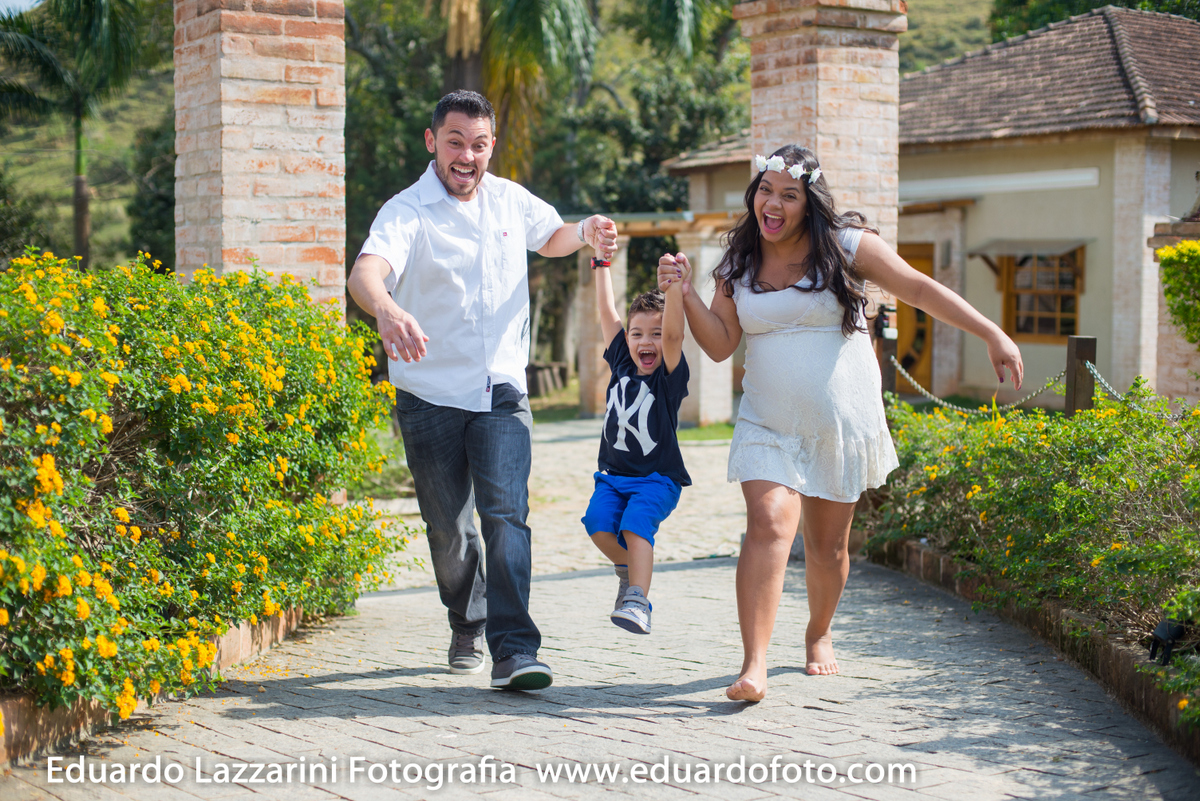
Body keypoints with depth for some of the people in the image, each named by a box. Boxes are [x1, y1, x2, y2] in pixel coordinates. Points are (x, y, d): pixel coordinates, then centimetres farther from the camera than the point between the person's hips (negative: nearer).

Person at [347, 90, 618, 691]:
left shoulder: (510, 200, 5)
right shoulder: (407, 212, -11)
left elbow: (550, 239, 27)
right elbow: (366, 271, -31)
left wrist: (586, 233, 3)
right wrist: (387, 310, -54)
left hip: (502, 393, 2)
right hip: (430, 396, -2)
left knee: (506, 512, -15)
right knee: (448, 529, 8)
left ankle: (515, 650, -18)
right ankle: (467, 626, 34)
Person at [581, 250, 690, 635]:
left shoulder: (670, 375, -9)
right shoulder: (621, 362, 5)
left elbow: (673, 333, -27)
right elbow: (607, 312, 7)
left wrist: (674, 285, -39)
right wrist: (601, 262, 7)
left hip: (657, 477, -5)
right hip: (613, 474, 5)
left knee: (635, 525, -28)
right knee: (598, 523, -18)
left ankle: (638, 600, -29)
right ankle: (627, 567, 10)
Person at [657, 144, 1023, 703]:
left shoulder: (845, 247, -4)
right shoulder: (738, 265, 5)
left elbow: (920, 290, -7)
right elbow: (720, 344, 3)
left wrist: (992, 334, -13)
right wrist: (686, 293, -12)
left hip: (841, 423, -1)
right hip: (768, 424, 1)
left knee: (827, 546, 8)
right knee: (768, 527, -19)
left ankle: (819, 634, 37)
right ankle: (753, 668, -22)